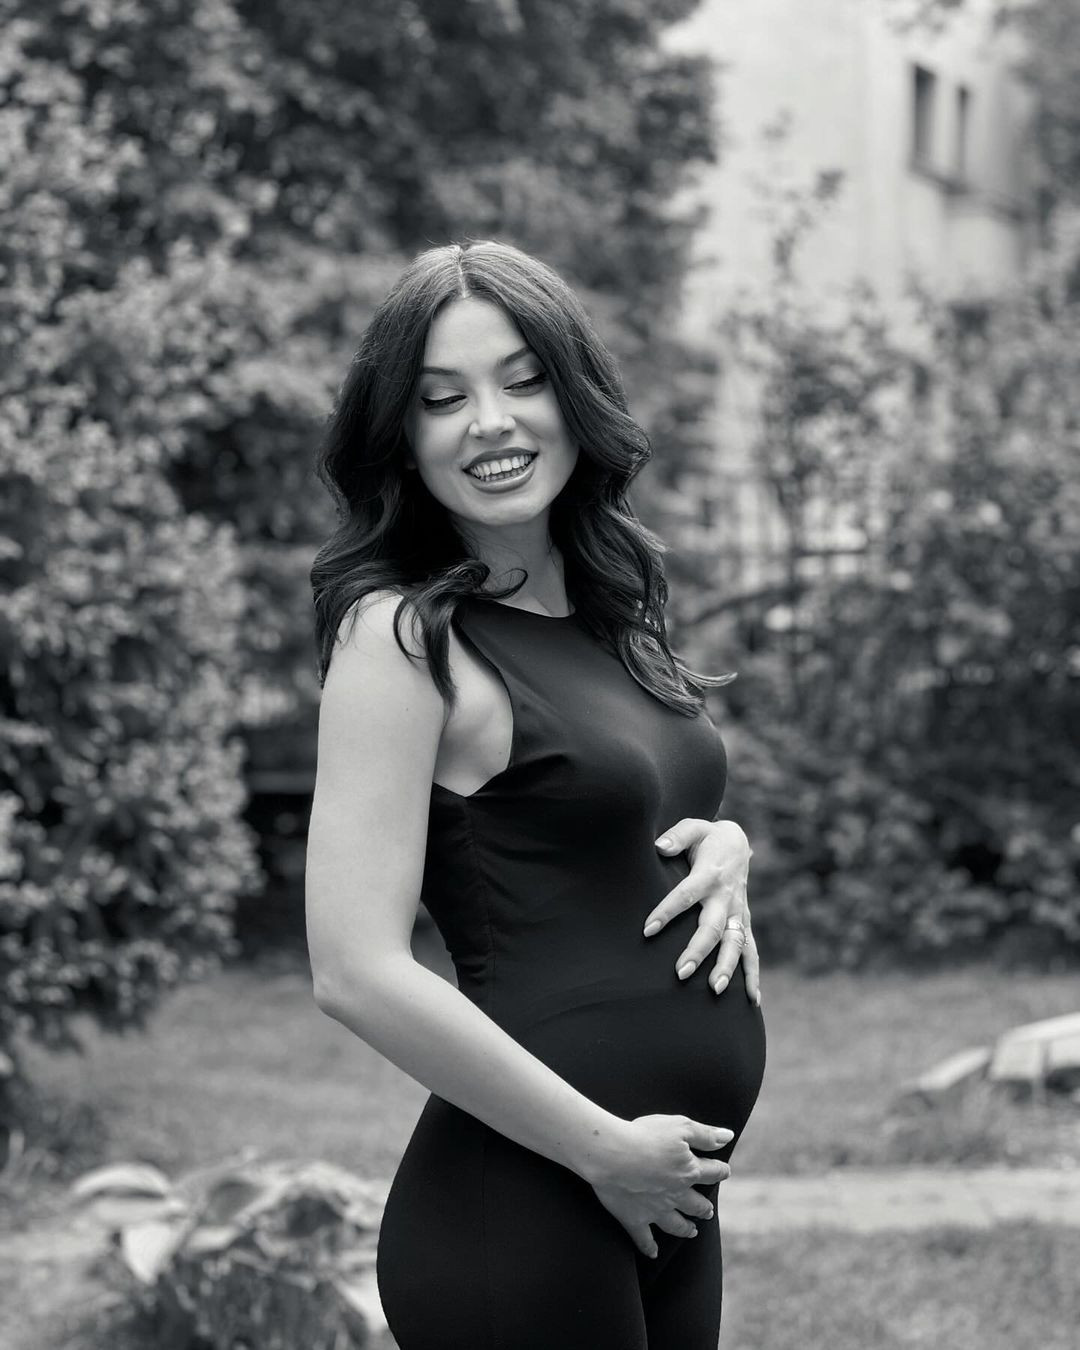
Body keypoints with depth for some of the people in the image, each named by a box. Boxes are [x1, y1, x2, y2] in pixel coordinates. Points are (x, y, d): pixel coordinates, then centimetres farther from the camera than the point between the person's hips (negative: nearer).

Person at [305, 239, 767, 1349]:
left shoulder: (608, 610, 9)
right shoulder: (400, 636, -13)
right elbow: (357, 973, -19)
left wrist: (721, 851, 0)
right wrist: (609, 1151, -15)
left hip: (669, 1202, 8)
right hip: (520, 1209, -7)